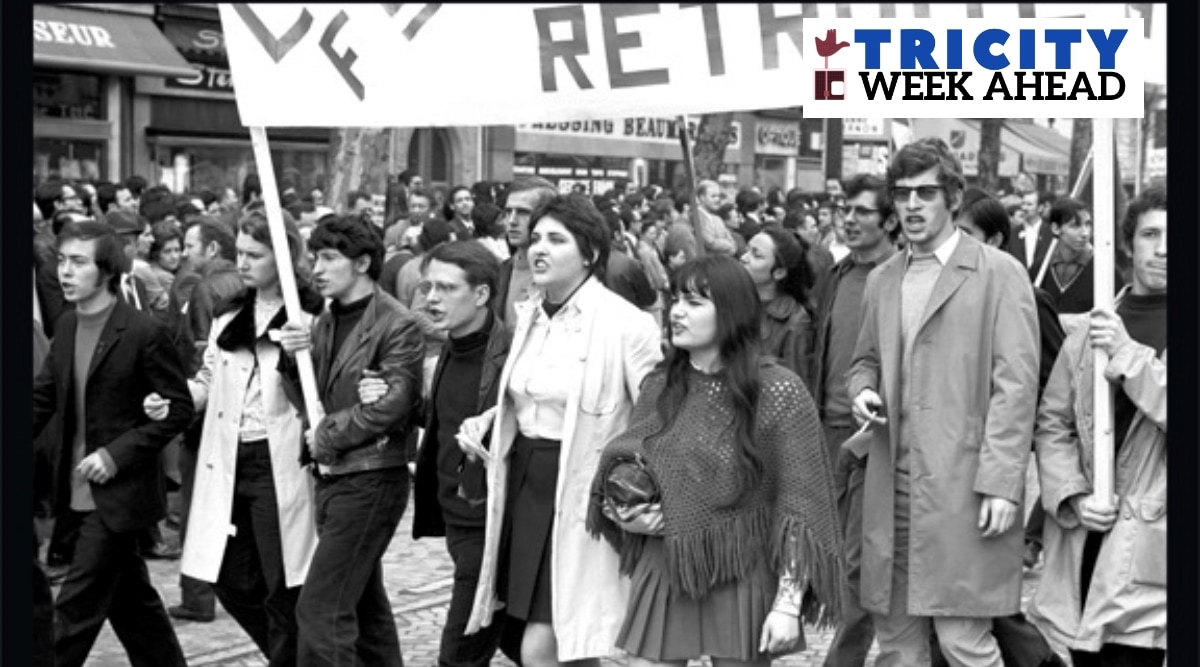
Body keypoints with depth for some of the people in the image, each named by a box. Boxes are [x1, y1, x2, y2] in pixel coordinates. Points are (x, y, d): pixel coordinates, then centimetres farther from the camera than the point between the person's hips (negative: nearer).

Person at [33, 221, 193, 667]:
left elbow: (178, 409, -13)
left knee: (75, 608, -6)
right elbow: (43, 397, 11)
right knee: (131, 599, 18)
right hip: (80, 492, 7)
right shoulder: (67, 328, 6)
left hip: (120, 492, -7)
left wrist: (116, 454, -19)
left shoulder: (144, 333, -14)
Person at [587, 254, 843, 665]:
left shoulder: (778, 393, -8)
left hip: (741, 581, -4)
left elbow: (799, 503, -10)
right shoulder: (658, 388, 7)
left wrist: (788, 603, -15)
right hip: (663, 574, 4)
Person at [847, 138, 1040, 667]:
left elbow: (1015, 384, -8)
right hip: (891, 483, 6)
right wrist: (862, 390, 2)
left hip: (963, 486, -6)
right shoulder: (882, 280, 16)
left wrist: (1001, 483, -15)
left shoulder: (999, 274, -2)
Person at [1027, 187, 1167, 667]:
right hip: (1082, 536, 4)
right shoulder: (1092, 329, 12)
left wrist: (1129, 353, -15)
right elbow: (1052, 425, 12)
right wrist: (1073, 498, -2)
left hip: (1145, 546, -4)